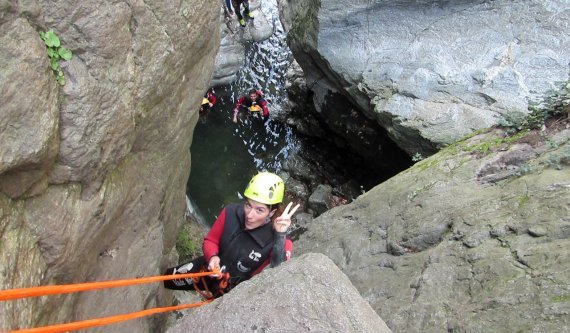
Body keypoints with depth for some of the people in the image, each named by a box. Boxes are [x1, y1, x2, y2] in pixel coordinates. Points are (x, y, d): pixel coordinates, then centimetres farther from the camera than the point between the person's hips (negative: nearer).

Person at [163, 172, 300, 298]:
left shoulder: (278, 240, -32)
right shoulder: (231, 212, -24)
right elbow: (210, 241, -7)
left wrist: (280, 237, -52)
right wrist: (212, 257, -29)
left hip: (234, 289, -3)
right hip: (207, 269, 3)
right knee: (165, 278, 21)